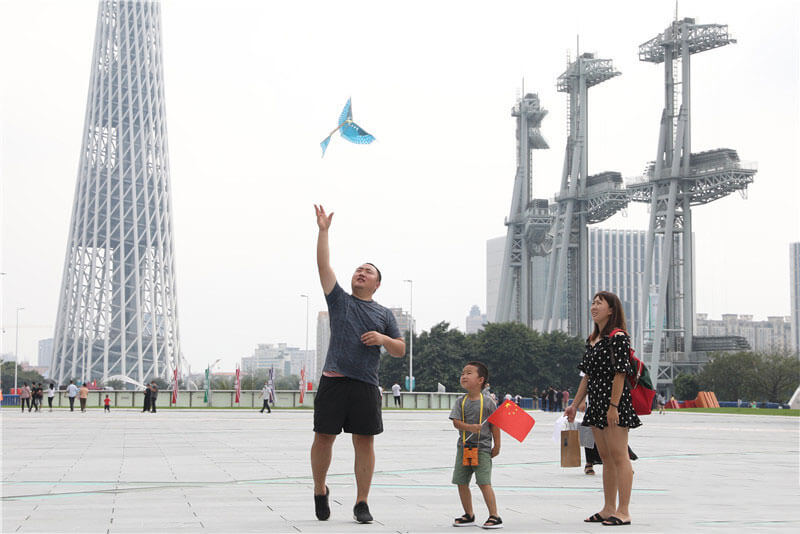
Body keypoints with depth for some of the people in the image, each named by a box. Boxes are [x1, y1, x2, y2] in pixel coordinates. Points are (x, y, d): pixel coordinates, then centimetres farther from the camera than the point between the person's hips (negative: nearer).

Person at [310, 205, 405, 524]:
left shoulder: (384, 315, 17)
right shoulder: (339, 300, 13)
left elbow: (400, 351, 16)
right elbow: (323, 266, 5)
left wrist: (383, 339, -5)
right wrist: (323, 231, 1)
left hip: (366, 385, 1)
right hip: (333, 381, -1)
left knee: (364, 443, -1)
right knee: (323, 437, -2)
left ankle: (362, 503, 6)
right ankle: (320, 491, 19)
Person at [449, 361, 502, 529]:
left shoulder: (487, 402, -5)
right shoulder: (461, 401, 3)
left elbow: (494, 425, 0)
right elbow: (456, 421, -5)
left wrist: (497, 446, -1)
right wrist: (469, 427, -23)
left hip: (482, 448, -5)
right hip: (464, 447, 5)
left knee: (484, 483, -11)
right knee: (461, 482, 7)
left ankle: (495, 517, -4)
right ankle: (469, 515, 22)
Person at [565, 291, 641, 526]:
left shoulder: (618, 337, -10)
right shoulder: (592, 340, 16)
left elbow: (620, 374, -15)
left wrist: (613, 406, -20)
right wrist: (574, 405, 17)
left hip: (614, 402, -9)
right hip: (596, 403, 9)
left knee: (618, 456, -7)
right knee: (606, 458, 11)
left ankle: (623, 511, -5)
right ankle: (609, 509, 16)